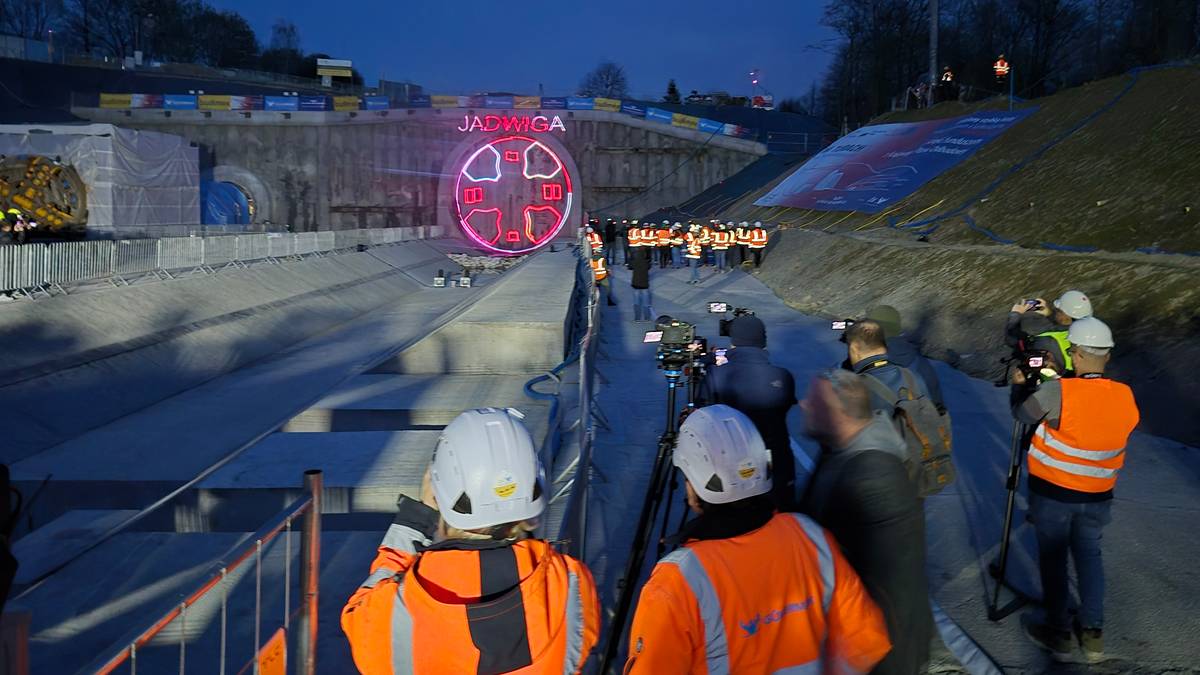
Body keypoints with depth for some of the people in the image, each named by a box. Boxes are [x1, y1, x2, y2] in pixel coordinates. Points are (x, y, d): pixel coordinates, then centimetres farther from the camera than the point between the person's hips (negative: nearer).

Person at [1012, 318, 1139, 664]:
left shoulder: (1058, 392, -22)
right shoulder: (1126, 397, -8)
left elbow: (1021, 414, -7)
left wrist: (1021, 385, 13)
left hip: (1052, 493, -4)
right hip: (1097, 496, 4)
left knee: (1052, 559, 11)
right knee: (1089, 556, 20)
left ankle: (1058, 634, 22)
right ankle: (1093, 633, 25)